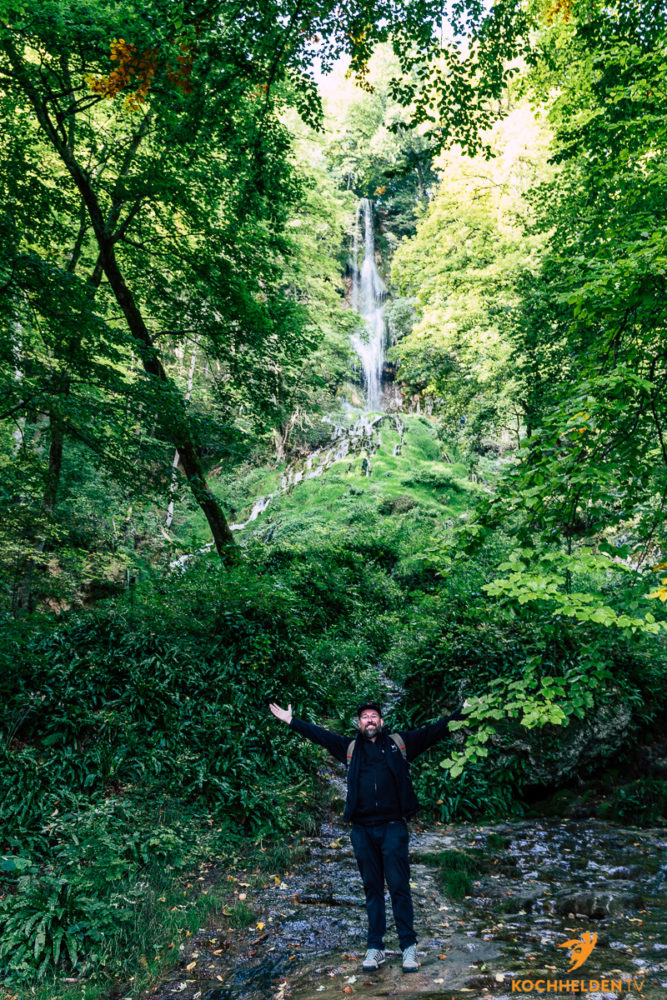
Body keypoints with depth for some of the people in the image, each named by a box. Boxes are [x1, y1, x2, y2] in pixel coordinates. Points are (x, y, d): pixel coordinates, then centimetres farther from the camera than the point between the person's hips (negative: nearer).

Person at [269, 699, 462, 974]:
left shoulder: (400, 743, 7)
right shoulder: (350, 747, 11)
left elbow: (433, 731, 7)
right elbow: (319, 734, 16)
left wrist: (462, 713, 2)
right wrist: (291, 720, 17)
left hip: (393, 827, -2)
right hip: (363, 830, 2)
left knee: (399, 886, 1)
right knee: (372, 889, 11)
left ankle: (409, 946, 13)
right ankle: (375, 947, 21)